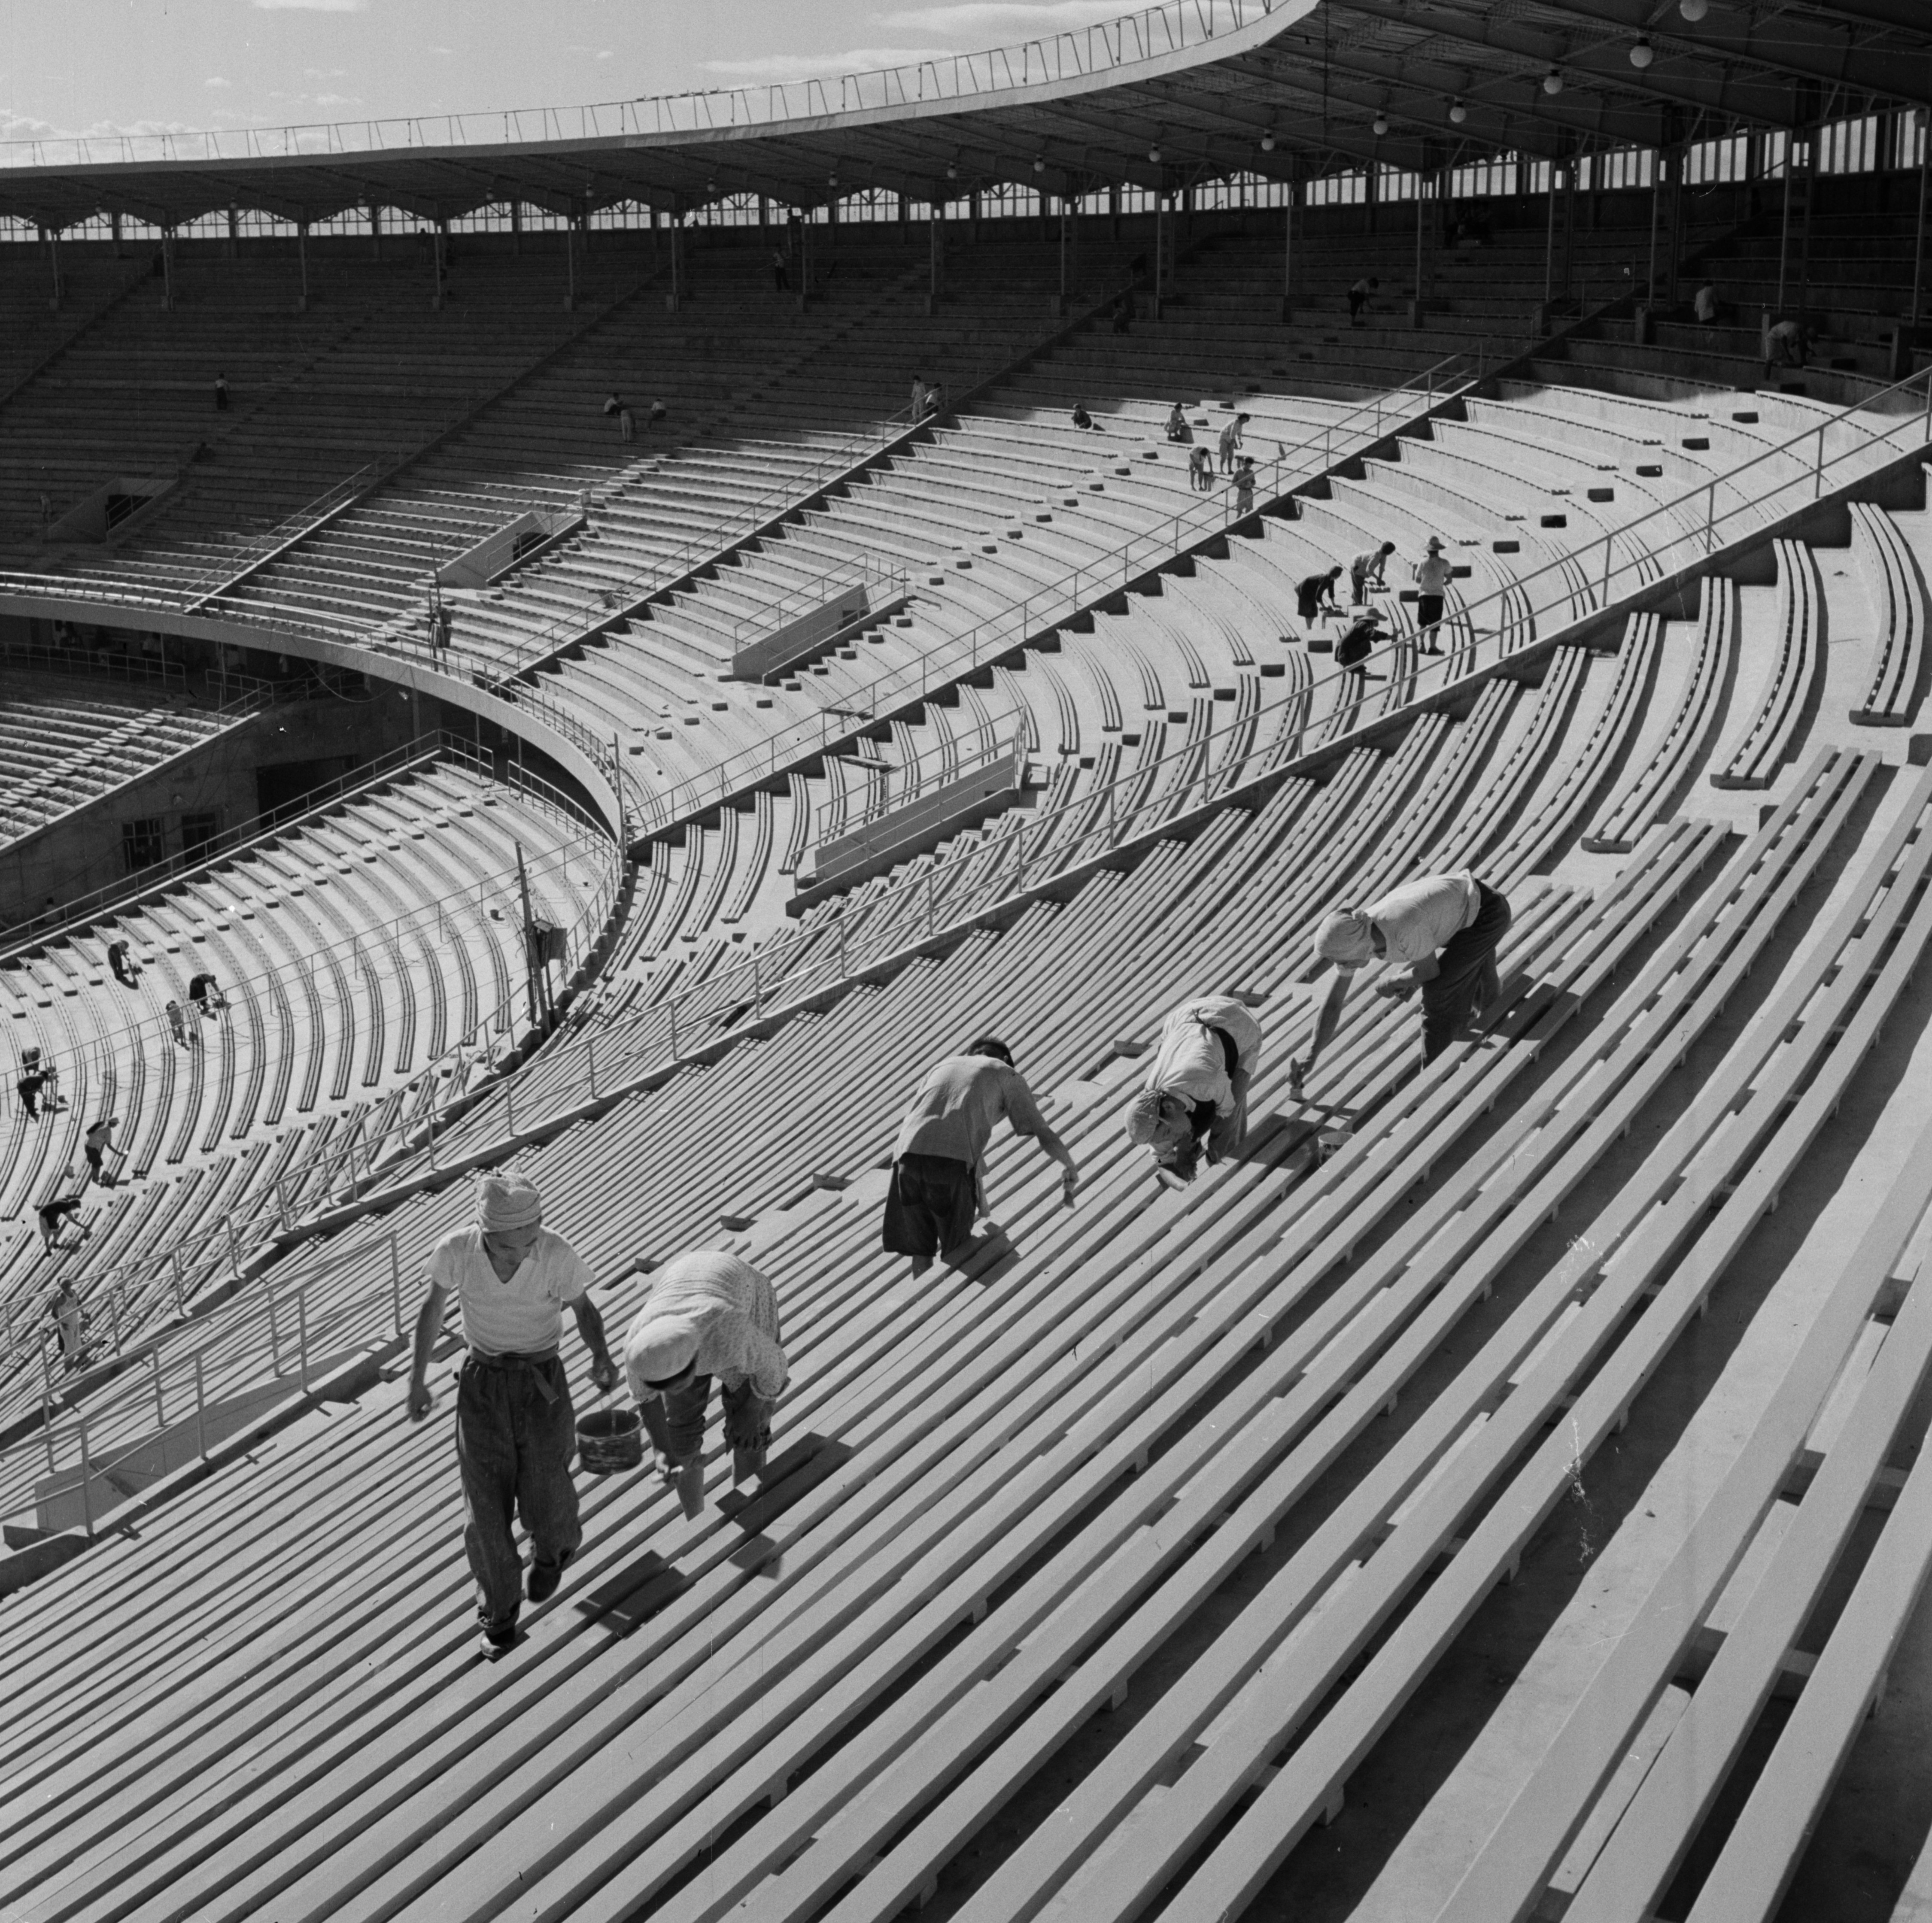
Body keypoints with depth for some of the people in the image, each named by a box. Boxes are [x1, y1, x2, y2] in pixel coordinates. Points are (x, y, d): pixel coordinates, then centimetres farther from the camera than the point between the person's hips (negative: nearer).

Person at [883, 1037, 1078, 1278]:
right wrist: (1070, 1168, 37)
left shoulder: (941, 1067, 34)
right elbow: (1046, 1136, 18)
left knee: (919, 1247, 18)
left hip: (907, 1157, 4)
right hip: (954, 1163, -4)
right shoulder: (1008, 1076, 23)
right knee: (956, 1249, 13)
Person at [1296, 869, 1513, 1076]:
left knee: (1437, 991, -15)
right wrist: (1310, 1057, -15)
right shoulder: (1352, 940, -18)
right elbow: (1332, 1004, -9)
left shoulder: (1406, 930, -41)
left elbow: (1430, 971, -20)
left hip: (1488, 912, -7)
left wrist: (1389, 984, -5)